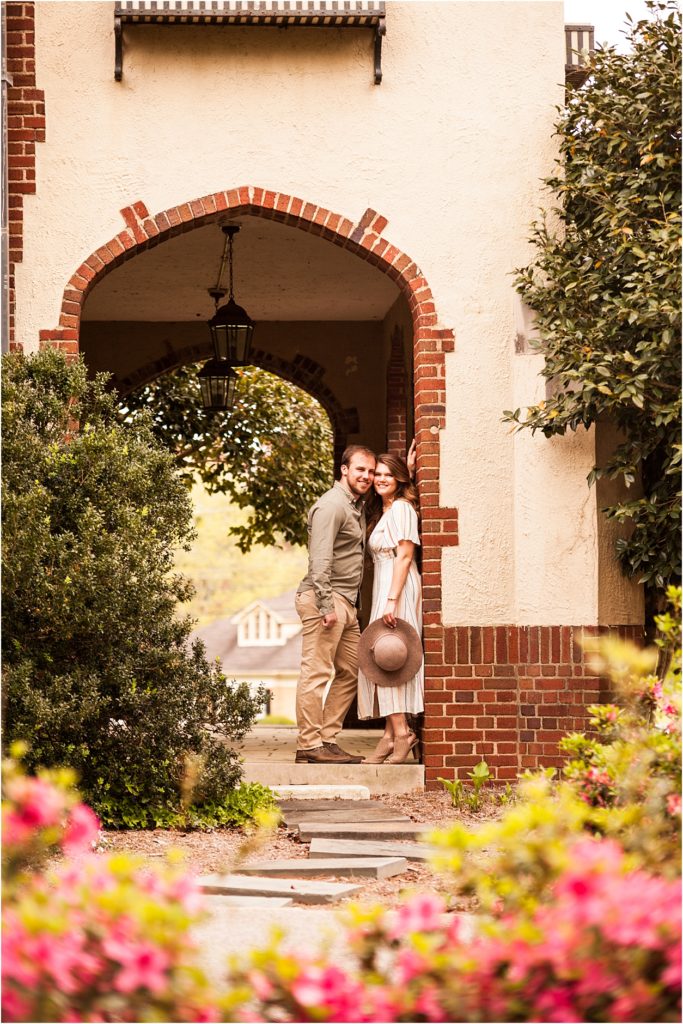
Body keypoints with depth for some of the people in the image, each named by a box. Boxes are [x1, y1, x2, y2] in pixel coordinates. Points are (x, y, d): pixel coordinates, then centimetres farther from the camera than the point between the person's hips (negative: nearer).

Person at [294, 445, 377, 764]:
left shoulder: (358, 505, 19)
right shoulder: (331, 505, -11)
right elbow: (320, 561, -20)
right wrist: (326, 606, -24)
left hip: (347, 602, 10)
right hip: (325, 597, -10)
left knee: (350, 672, 10)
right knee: (317, 672, -9)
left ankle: (328, 738, 14)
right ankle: (309, 744, -9)